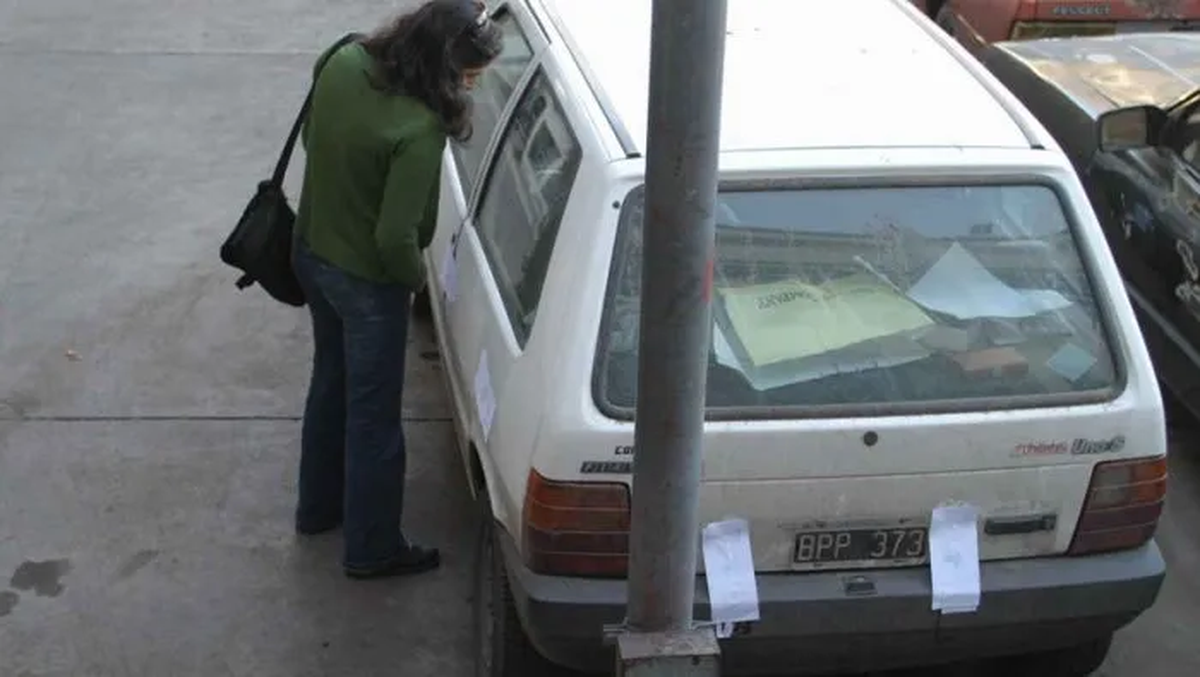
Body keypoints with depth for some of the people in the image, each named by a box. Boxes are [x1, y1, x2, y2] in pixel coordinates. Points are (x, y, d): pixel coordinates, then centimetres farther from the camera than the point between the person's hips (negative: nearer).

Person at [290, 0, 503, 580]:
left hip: (312, 253, 8)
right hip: (366, 281, -8)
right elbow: (395, 237, -28)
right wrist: (415, 277, -8)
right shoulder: (419, 130, -33)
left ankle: (318, 507, 46)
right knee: (373, 416, 11)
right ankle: (372, 549, 28)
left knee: (330, 382, 27)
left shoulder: (343, 62, -11)